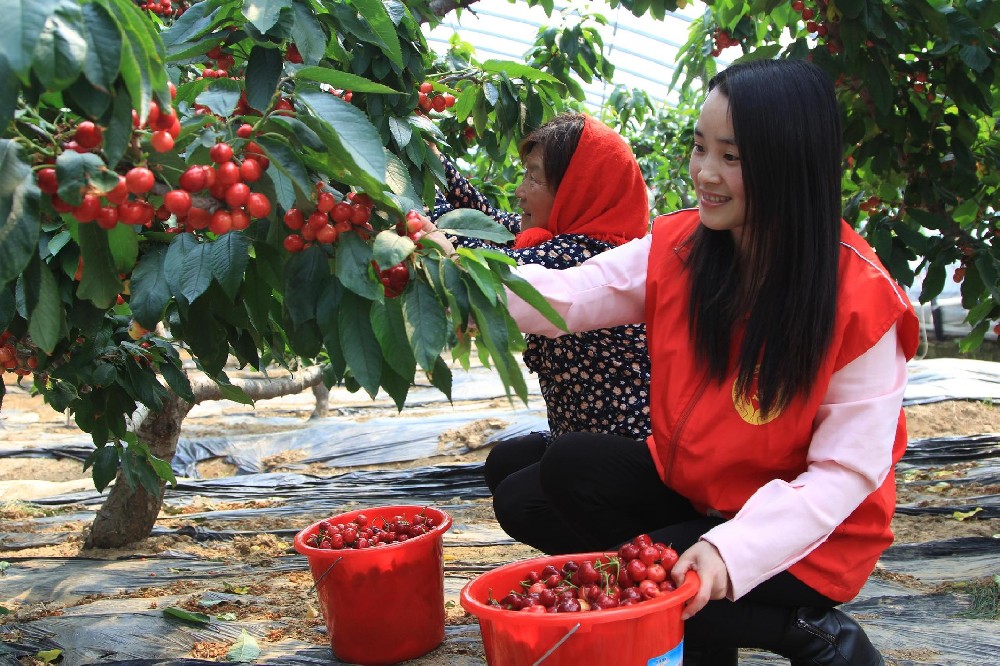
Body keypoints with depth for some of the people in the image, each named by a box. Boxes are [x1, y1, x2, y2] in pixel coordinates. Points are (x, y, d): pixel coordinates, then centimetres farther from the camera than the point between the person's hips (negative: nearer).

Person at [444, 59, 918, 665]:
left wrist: (731, 549, -34)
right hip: (687, 489, 6)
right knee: (526, 499, -5)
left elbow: (848, 470, -21)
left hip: (804, 531, -6)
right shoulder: (676, 248, -8)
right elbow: (569, 297, -15)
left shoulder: (860, 298, -23)